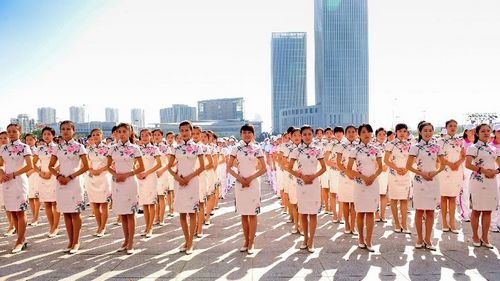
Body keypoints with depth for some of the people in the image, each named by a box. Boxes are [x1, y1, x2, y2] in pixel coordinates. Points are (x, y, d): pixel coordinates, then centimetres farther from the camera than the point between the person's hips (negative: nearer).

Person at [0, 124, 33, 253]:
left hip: (19, 181, -5)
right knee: (12, 212, 8)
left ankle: (20, 241, 3)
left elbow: (30, 166, -11)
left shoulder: (24, 147, -5)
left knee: (20, 212, -2)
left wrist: (13, 174, -14)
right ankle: (22, 239, 17)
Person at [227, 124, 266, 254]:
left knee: (252, 214, 0)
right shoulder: (236, 148, 5)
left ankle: (251, 242, 8)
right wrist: (239, 178, -9)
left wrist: (250, 178, -9)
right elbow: (229, 167, 4)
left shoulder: (257, 149, 1)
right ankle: (246, 241, 18)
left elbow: (263, 169, 1)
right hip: (240, 183, 2)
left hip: (253, 183, -2)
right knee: (243, 214, 7)